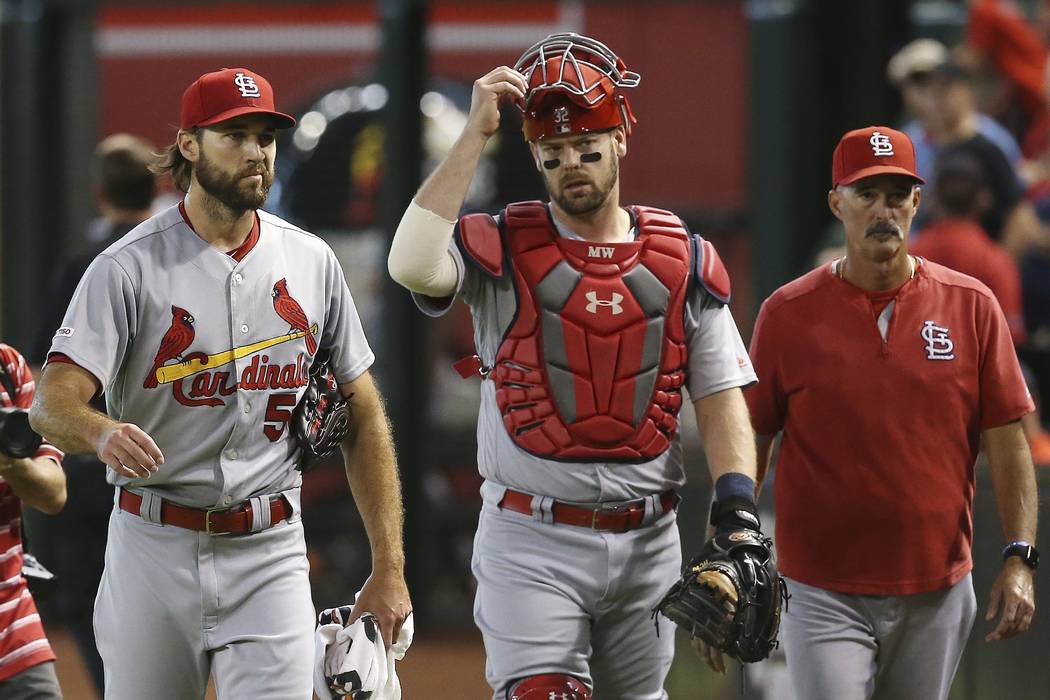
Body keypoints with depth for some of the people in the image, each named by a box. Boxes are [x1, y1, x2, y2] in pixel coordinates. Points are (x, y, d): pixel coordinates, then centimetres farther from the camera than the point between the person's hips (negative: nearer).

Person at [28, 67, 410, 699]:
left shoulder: (311, 263, 6)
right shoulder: (130, 268, -6)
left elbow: (364, 419, 11)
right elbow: (54, 402, -17)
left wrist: (389, 570, 4)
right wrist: (104, 433, -42)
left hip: (269, 555, 2)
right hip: (154, 550, -1)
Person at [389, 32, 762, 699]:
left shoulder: (684, 260, 6)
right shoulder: (503, 250, -2)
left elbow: (721, 395, 6)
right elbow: (414, 264, -24)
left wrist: (736, 509, -9)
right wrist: (476, 134, -19)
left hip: (648, 542, 3)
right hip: (531, 545, -3)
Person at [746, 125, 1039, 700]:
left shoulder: (971, 306, 2)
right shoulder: (788, 313, -1)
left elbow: (1006, 442, 3)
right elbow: (749, 442, 3)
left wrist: (1019, 558, -6)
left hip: (938, 595, 2)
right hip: (825, 598, -2)